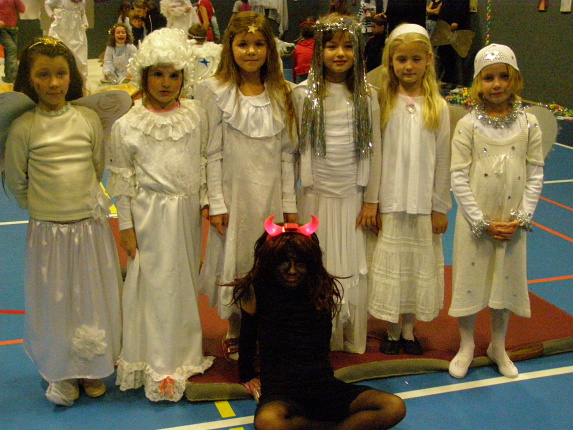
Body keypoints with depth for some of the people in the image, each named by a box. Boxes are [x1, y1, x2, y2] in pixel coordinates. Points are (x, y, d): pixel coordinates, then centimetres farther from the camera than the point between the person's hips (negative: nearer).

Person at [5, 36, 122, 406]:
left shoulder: (89, 119, -4)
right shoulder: (23, 128, -8)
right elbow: (16, 182, 2)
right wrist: (42, 207, 8)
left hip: (91, 227, 2)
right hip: (48, 232, -1)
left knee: (92, 299, 12)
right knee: (55, 303, 10)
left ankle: (92, 369, 32)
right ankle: (61, 374, 28)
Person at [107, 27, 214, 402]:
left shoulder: (196, 115, -1)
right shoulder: (128, 125, -8)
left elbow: (204, 164, 8)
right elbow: (122, 180, -4)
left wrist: (205, 203, 4)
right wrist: (126, 227, -3)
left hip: (187, 211, 3)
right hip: (150, 215, -3)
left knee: (186, 280, 15)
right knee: (156, 285, 3)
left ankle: (186, 353, 34)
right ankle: (160, 367, 16)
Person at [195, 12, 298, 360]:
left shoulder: (282, 93, 5)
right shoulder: (213, 91, -5)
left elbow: (287, 152, 6)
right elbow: (211, 153, -5)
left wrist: (289, 204, 4)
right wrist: (216, 203, -9)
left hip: (272, 195, 3)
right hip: (234, 194, -2)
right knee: (235, 263, 8)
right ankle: (235, 332, 29)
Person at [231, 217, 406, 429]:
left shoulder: (323, 290, 7)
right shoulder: (256, 292, -2)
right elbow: (247, 338, 12)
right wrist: (247, 376, 18)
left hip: (324, 386, 4)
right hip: (280, 391, -3)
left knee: (395, 408, -20)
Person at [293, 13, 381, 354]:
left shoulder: (366, 95, 0)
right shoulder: (304, 94, -2)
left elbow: (374, 150, 1)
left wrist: (371, 202, -1)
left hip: (353, 195, 1)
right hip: (316, 195, 0)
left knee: (353, 267, 7)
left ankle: (350, 338, 24)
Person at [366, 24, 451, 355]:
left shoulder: (437, 107, -1)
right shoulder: (381, 103, -4)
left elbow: (442, 160, 2)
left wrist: (440, 207, 1)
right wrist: (370, 202, -5)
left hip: (423, 204, 1)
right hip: (389, 202, -1)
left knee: (418, 264, 11)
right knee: (389, 265, 8)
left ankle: (409, 329, 29)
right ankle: (392, 331, 25)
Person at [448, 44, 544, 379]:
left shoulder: (528, 123, -2)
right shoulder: (468, 125, -7)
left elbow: (536, 175, 0)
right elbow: (459, 178, -9)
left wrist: (521, 219, -9)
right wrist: (482, 222, -13)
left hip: (513, 223, 2)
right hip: (475, 221, -1)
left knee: (507, 281, 13)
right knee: (470, 279, 8)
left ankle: (498, 347, 33)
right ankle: (466, 346, 28)